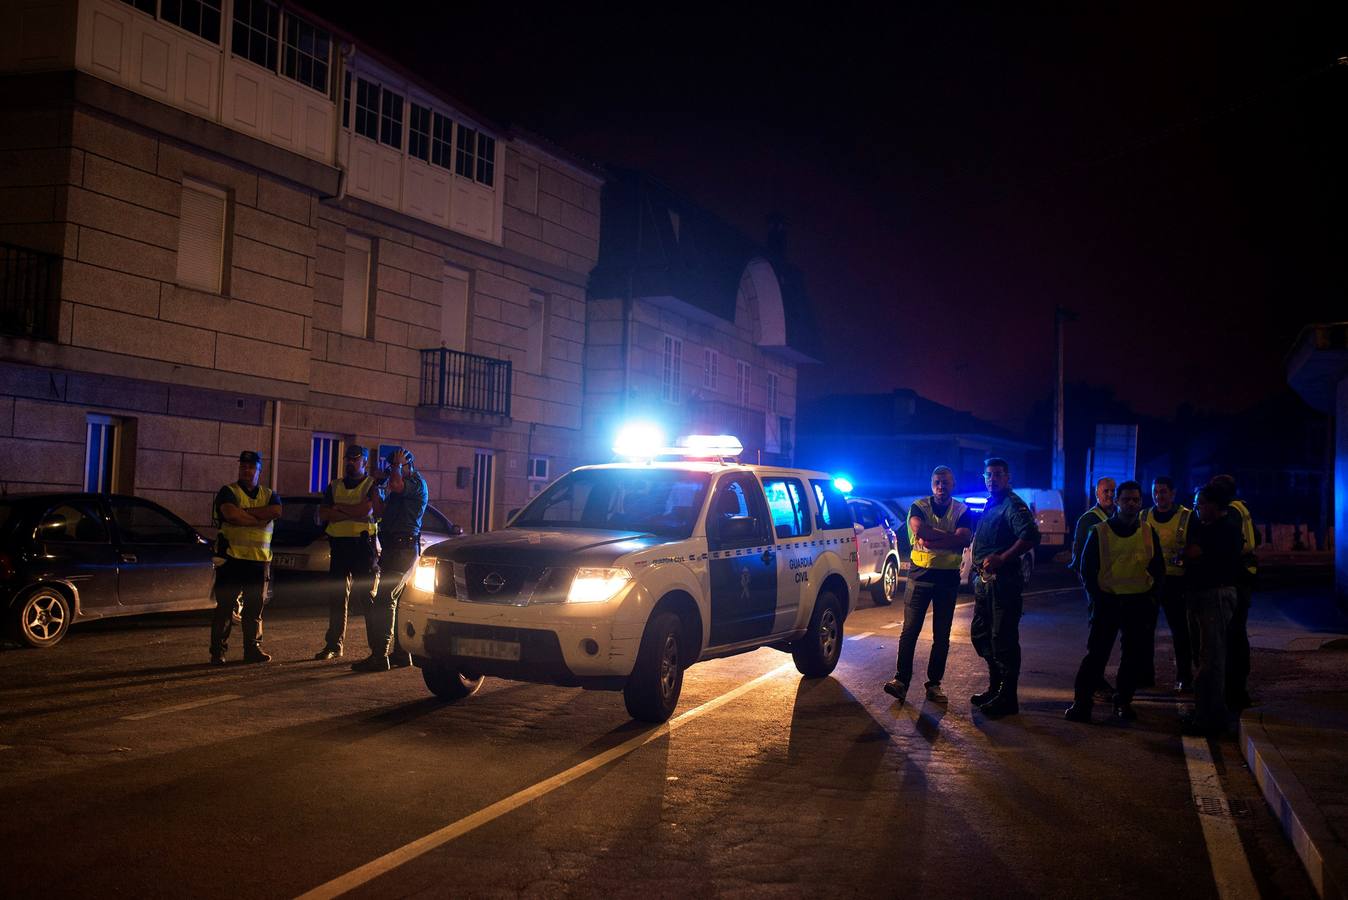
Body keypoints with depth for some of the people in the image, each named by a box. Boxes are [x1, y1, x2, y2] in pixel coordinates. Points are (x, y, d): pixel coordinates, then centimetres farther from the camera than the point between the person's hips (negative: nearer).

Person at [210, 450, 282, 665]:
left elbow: (276, 511, -8)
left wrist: (244, 512, -13)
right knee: (225, 607, -2)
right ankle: (218, 651, 2)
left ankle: (253, 648, 15)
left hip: (260, 559, 4)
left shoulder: (269, 494, 14)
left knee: (255, 608, 8)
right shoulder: (228, 492, 2)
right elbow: (230, 514, -18)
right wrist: (260, 519, -10)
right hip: (232, 557, -4)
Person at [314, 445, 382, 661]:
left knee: (368, 596, -5)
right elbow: (323, 515, 3)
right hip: (339, 545, 5)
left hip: (364, 545, -5)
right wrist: (353, 514, -9)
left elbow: (367, 509, -16)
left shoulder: (373, 485, 3)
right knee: (337, 596, 7)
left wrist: (339, 507, -4)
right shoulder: (335, 486, 16)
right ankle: (333, 645, 13)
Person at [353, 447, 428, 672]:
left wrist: (398, 464, -12)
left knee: (384, 599, -15)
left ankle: (379, 655, -18)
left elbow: (396, 484, -29)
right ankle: (400, 652, 20)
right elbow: (380, 512, 23)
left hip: (403, 549, -11)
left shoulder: (416, 483, -7)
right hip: (393, 547, 11)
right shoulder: (400, 489, 24)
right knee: (392, 601, 14)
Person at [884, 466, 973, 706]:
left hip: (948, 578, 1)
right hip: (920, 575, -1)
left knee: (941, 636, 6)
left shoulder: (962, 511, 5)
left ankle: (934, 684, 13)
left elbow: (964, 539, -14)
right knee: (910, 630, -7)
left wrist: (930, 539, -17)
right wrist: (948, 536, -14)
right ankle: (901, 680, -7)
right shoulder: (919, 507, 3)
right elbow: (919, 529, -18)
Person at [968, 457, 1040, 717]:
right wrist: (980, 568, 11)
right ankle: (996, 688, 28)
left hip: (1003, 581, -10)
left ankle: (1007, 698, 2)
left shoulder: (1013, 505, -11)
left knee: (1002, 639, -5)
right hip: (984, 580, 10)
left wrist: (1001, 559, -26)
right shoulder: (988, 505, 18)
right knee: (981, 635, 16)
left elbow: (1030, 536, -25)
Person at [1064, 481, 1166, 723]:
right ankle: (1081, 701, 1)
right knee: (1096, 652, -4)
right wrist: (1094, 596, -5)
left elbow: (1159, 569, 13)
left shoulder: (1149, 533, 7)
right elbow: (1087, 567, 2)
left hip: (1139, 602, 3)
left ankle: (1123, 702, 21)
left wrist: (1151, 598, 2)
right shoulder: (1099, 532, -1)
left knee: (1135, 655, 7)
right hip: (1107, 601, -3)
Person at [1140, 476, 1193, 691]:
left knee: (1180, 630, 0)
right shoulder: (1144, 516, 9)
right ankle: (1145, 674, 20)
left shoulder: (1187, 517, -2)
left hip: (1174, 580, -4)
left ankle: (1184, 678, 7)